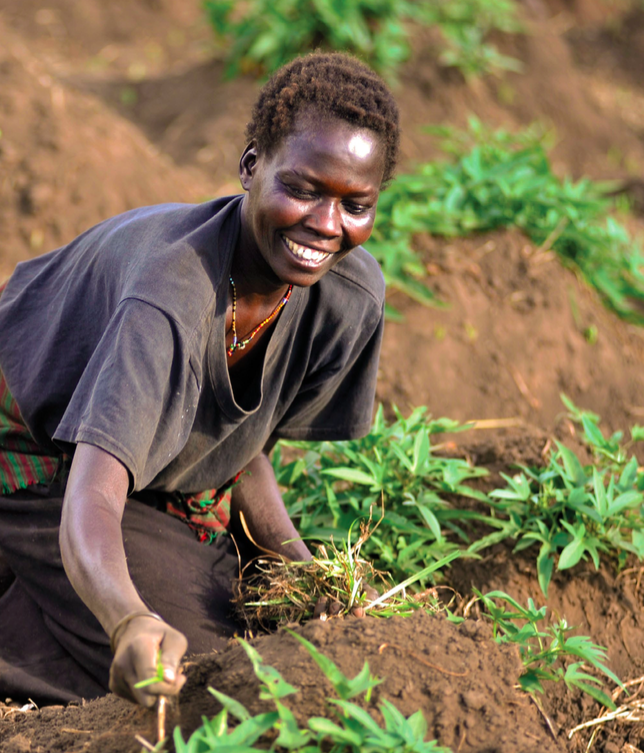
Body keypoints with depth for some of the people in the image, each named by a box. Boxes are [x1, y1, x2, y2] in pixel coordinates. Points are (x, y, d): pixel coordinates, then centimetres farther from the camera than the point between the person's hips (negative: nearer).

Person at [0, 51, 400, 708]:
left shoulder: (351, 295, -20)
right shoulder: (171, 302, -42)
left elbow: (243, 447, -5)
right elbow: (89, 506, -54)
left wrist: (299, 564, -19)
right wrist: (133, 625, -73)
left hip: (176, 469, 7)